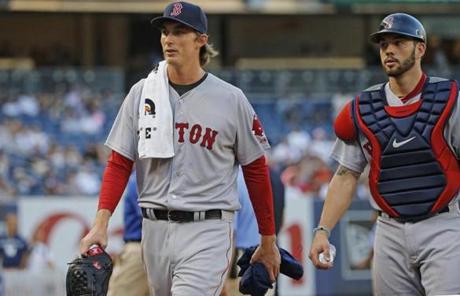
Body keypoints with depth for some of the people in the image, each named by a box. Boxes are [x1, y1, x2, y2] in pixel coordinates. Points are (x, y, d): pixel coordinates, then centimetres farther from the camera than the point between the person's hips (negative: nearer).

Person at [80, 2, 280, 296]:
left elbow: (256, 170, 4)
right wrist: (102, 221, -9)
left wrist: (268, 242, 6)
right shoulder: (141, 94, 6)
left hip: (208, 230, -4)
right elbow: (119, 163, 5)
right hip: (154, 228, 4)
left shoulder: (232, 100, -1)